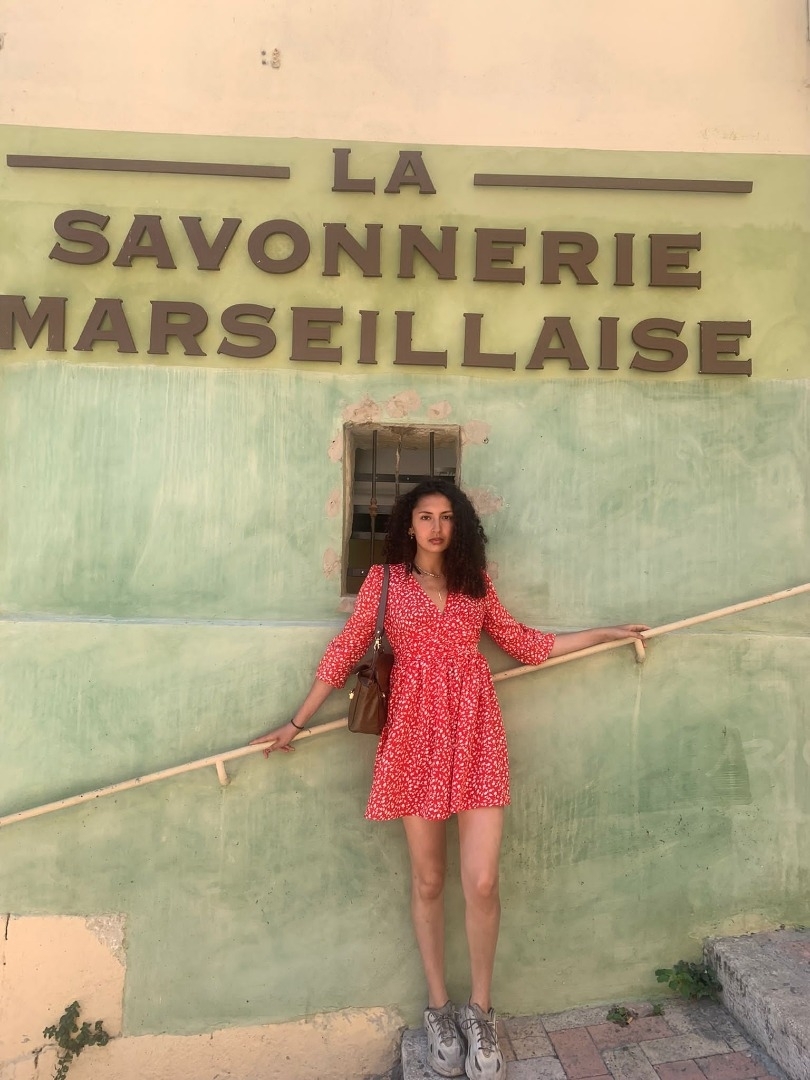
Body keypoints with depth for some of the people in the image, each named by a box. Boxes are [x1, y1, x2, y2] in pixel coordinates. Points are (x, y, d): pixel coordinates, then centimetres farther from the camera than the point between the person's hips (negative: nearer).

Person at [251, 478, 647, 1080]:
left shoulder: (475, 582, 11)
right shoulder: (384, 580, 4)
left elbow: (524, 643, 17)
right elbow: (346, 652, 5)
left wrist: (604, 634, 20)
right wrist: (298, 722, 6)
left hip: (476, 733, 1)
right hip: (416, 735, -1)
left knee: (482, 882, -1)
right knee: (428, 881, 9)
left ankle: (480, 1013, 23)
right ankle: (439, 1009, 30)